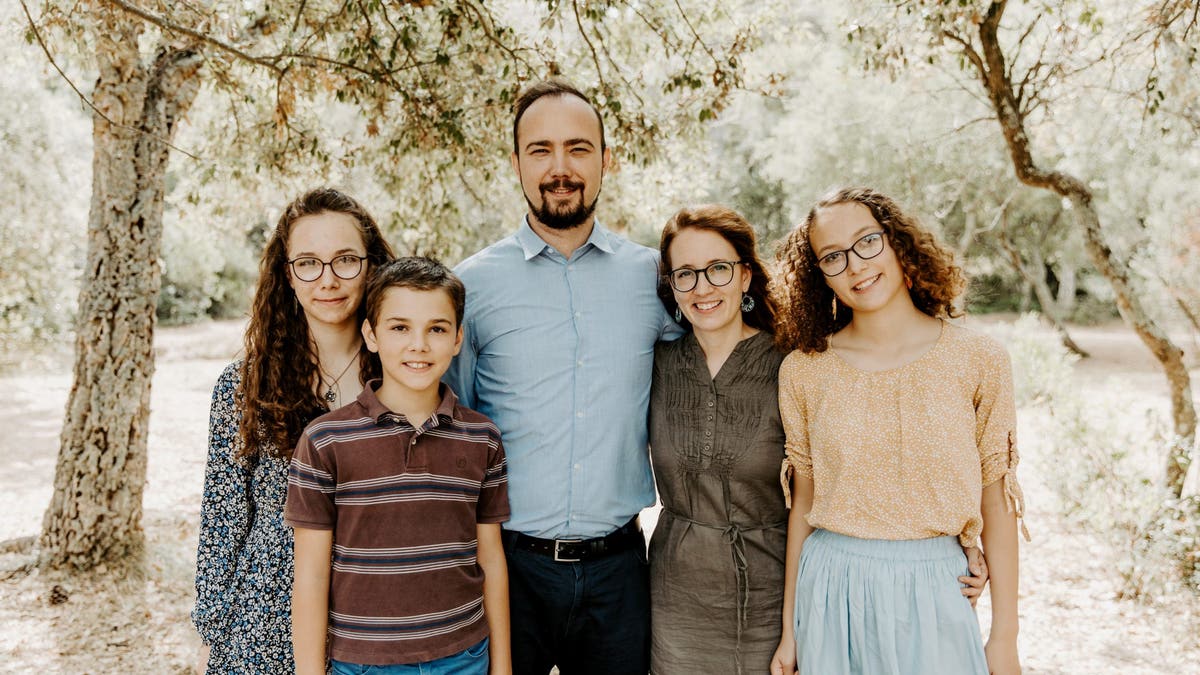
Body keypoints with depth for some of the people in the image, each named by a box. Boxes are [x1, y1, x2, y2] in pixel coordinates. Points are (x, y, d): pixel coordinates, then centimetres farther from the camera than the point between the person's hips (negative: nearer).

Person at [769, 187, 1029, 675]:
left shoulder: (977, 360, -5)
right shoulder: (804, 370, -2)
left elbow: (997, 506, -2)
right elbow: (802, 503, 3)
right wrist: (789, 630, 6)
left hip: (932, 595, -1)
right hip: (830, 596, 1)